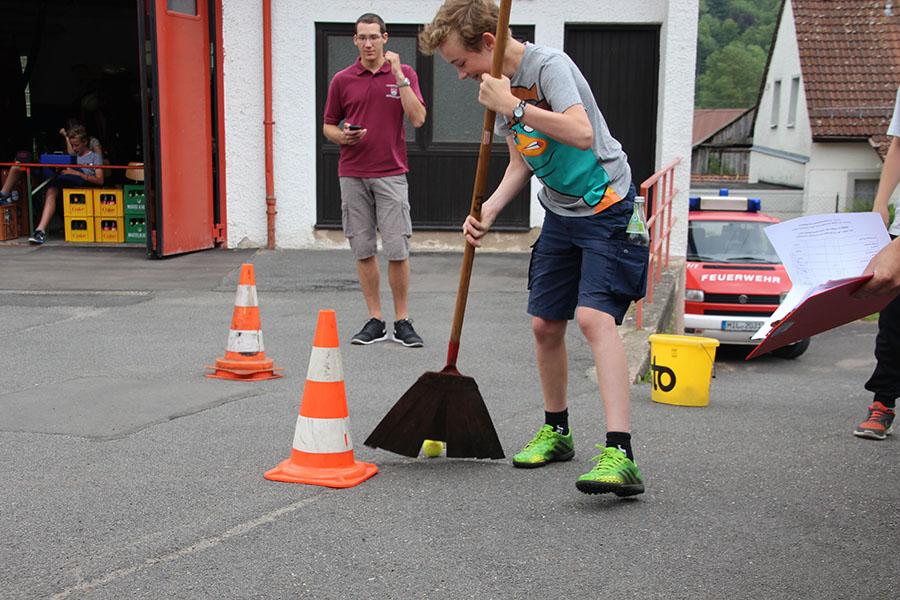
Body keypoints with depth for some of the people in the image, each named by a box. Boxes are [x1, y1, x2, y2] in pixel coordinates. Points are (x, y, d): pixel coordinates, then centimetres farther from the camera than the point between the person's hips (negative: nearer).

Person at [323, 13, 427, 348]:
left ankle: (402, 322, 6)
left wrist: (398, 75, -13)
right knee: (363, 250, 5)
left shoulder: (404, 74, 3)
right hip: (352, 175, 2)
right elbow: (328, 125, 13)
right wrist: (342, 136, -9)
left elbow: (418, 119, -9)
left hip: (390, 174, -2)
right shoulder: (342, 80, 7)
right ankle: (375, 320, 13)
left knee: (397, 250, -5)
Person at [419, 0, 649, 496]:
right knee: (545, 324, 9)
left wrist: (514, 107, -30)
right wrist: (487, 211, -5)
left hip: (606, 208, -8)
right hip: (560, 213, 8)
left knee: (594, 317, -23)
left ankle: (620, 455, -28)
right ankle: (556, 431, 28)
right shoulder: (503, 85, 6)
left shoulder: (548, 65, -19)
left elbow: (582, 134, -34)